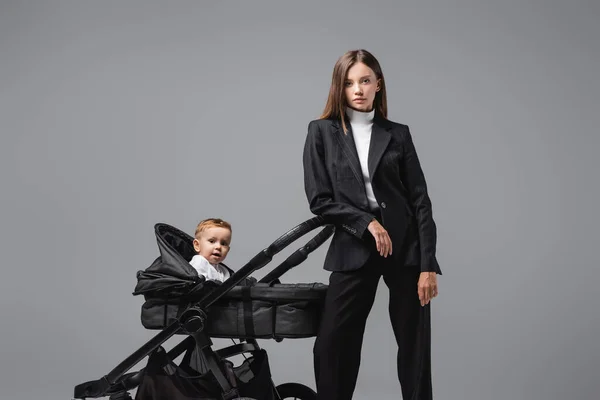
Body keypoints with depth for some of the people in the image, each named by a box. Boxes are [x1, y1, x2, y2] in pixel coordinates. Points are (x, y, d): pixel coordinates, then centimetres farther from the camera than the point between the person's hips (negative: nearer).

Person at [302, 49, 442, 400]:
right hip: (353, 249, 0)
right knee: (332, 345, -2)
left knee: (415, 347, 5)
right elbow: (319, 199, -1)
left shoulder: (398, 134, 5)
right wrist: (367, 223, -12)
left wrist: (428, 264, -6)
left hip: (406, 248, 1)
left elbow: (420, 201, 2)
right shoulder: (321, 132, 3)